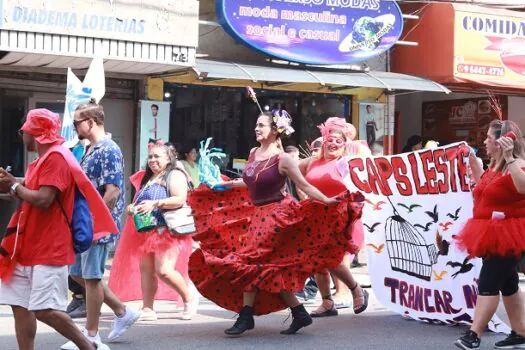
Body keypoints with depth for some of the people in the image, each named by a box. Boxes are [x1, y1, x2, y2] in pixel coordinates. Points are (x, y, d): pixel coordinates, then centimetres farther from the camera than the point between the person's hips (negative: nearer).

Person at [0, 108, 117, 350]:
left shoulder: (55, 157, -14)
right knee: (20, 306, 5)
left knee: (44, 310, -12)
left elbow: (43, 200, -23)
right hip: (29, 247, 10)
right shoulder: (43, 159, 18)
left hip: (49, 249, -10)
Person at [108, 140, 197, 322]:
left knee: (163, 270, -16)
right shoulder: (147, 178, 23)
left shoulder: (174, 175, -4)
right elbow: (140, 201, 29)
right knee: (145, 269, 4)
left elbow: (180, 199, -17)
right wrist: (133, 207, 6)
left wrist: (155, 204, -23)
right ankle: (147, 309, 8)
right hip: (147, 232, 9)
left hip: (167, 232, -9)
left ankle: (189, 299, 3)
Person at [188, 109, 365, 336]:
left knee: (249, 261, -12)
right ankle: (300, 314, 14)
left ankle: (246, 316, -3)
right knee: (270, 270, 6)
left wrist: (327, 201, -19)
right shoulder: (253, 153, 8)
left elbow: (304, 185, -10)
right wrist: (226, 184, 32)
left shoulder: (282, 159, -13)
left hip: (275, 214, -7)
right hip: (257, 214, 8)